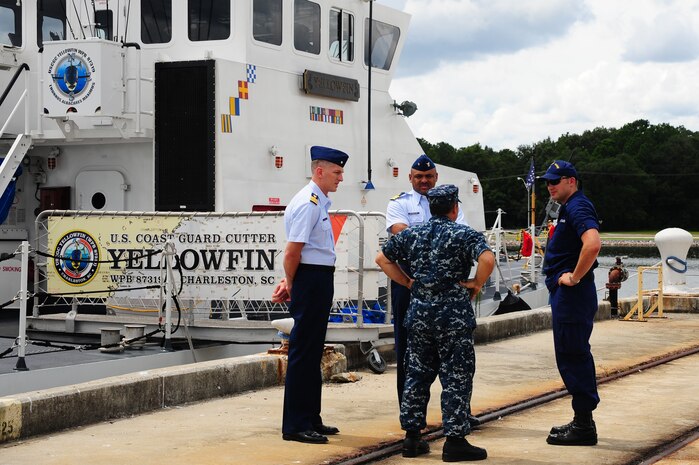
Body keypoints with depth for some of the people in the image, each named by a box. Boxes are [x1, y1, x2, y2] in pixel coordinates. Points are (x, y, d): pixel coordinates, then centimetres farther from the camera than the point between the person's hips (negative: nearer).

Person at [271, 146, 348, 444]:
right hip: (310, 279, -10)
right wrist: (291, 284, -5)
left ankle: (310, 420, 24)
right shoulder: (308, 204, -16)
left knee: (312, 352, 15)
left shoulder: (319, 203, 16)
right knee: (303, 351, -6)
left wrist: (290, 283, 8)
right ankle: (295, 426, -2)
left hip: (320, 281, 10)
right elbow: (293, 252, -18)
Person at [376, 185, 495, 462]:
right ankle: (455, 441, 0)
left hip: (419, 314, 5)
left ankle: (412, 438, 15)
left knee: (416, 375, 12)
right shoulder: (464, 234, -6)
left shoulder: (411, 234, 9)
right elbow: (487, 259, -22)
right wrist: (477, 283, -7)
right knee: (456, 378, 0)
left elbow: (382, 259, 16)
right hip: (454, 317, -5)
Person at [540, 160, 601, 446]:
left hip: (572, 295, -11)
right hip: (566, 295, 11)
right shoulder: (568, 208, 19)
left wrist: (574, 277, -23)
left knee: (572, 357, -8)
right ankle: (582, 422, 21)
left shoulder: (578, 207, -15)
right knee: (574, 356, 14)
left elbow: (593, 243, -32)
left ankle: (583, 426, -3)